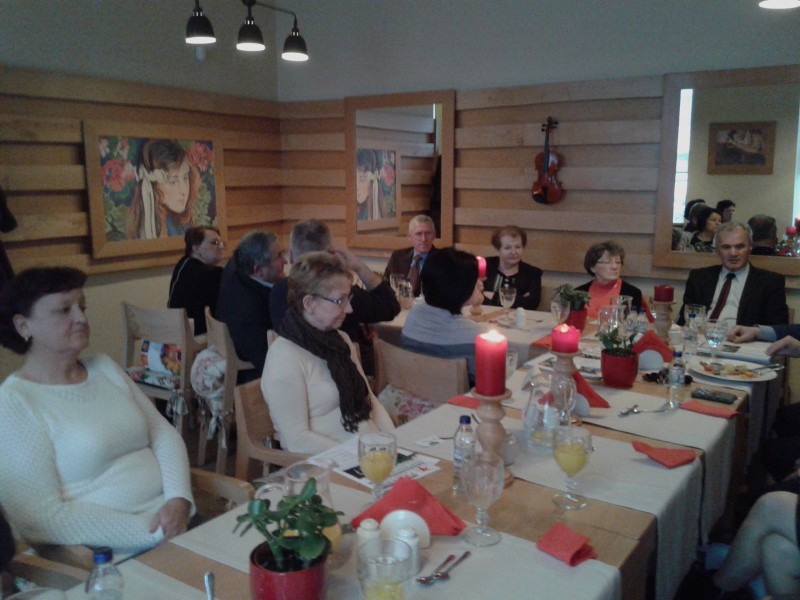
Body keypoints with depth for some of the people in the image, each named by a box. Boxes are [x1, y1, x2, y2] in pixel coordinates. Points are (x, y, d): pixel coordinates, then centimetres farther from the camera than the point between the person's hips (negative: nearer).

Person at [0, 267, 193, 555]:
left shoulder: (104, 367, 12)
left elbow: (163, 433, 10)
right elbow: (43, 517, -14)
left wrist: (179, 499, -9)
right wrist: (149, 531, -17)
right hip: (115, 558, -5)